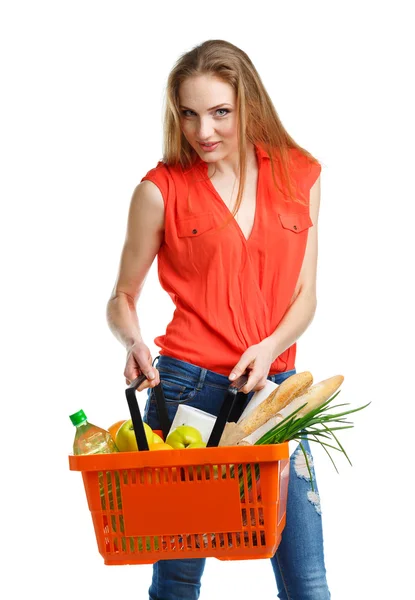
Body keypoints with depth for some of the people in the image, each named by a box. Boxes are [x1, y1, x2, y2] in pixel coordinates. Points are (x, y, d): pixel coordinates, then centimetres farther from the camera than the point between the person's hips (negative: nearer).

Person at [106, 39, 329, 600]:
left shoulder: (300, 176, 7)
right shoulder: (160, 190, 0)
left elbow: (305, 295, 8)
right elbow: (122, 297, 7)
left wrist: (269, 348, -11)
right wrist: (133, 344, -15)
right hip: (188, 386, -2)